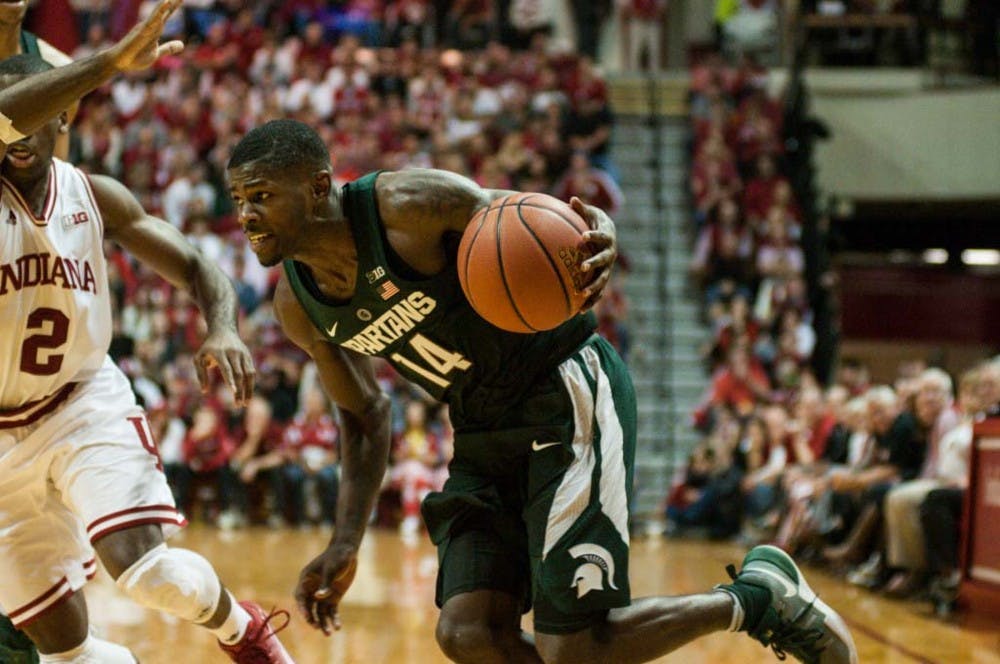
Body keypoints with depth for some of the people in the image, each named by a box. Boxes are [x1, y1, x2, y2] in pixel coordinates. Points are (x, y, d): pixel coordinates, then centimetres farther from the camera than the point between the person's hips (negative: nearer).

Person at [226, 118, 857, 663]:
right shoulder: (297, 305, 0)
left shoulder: (408, 204, -21)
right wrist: (347, 544, 4)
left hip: (568, 393, -7)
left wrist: (601, 238, -37)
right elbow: (365, 415, 15)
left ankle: (758, 596, 9)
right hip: (485, 434, 7)